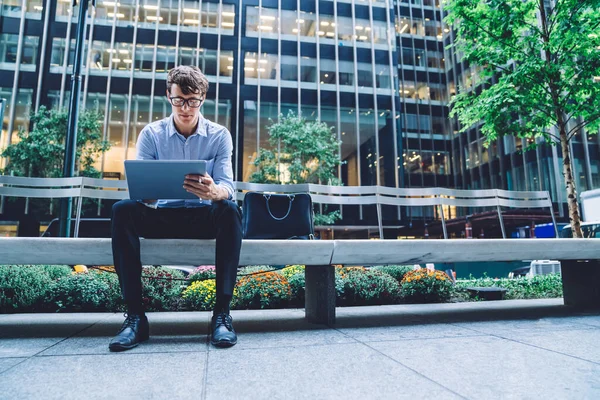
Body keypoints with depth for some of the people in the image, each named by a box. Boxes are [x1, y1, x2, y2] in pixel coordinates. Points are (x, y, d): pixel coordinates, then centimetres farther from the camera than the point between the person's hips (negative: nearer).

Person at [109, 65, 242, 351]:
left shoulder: (219, 135, -3)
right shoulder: (151, 134, 0)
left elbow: (227, 187, -14)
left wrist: (213, 192, -40)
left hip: (204, 217, -1)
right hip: (163, 216, 1)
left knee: (229, 210, -33)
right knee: (123, 210, -27)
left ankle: (222, 311, -28)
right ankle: (135, 314, -23)